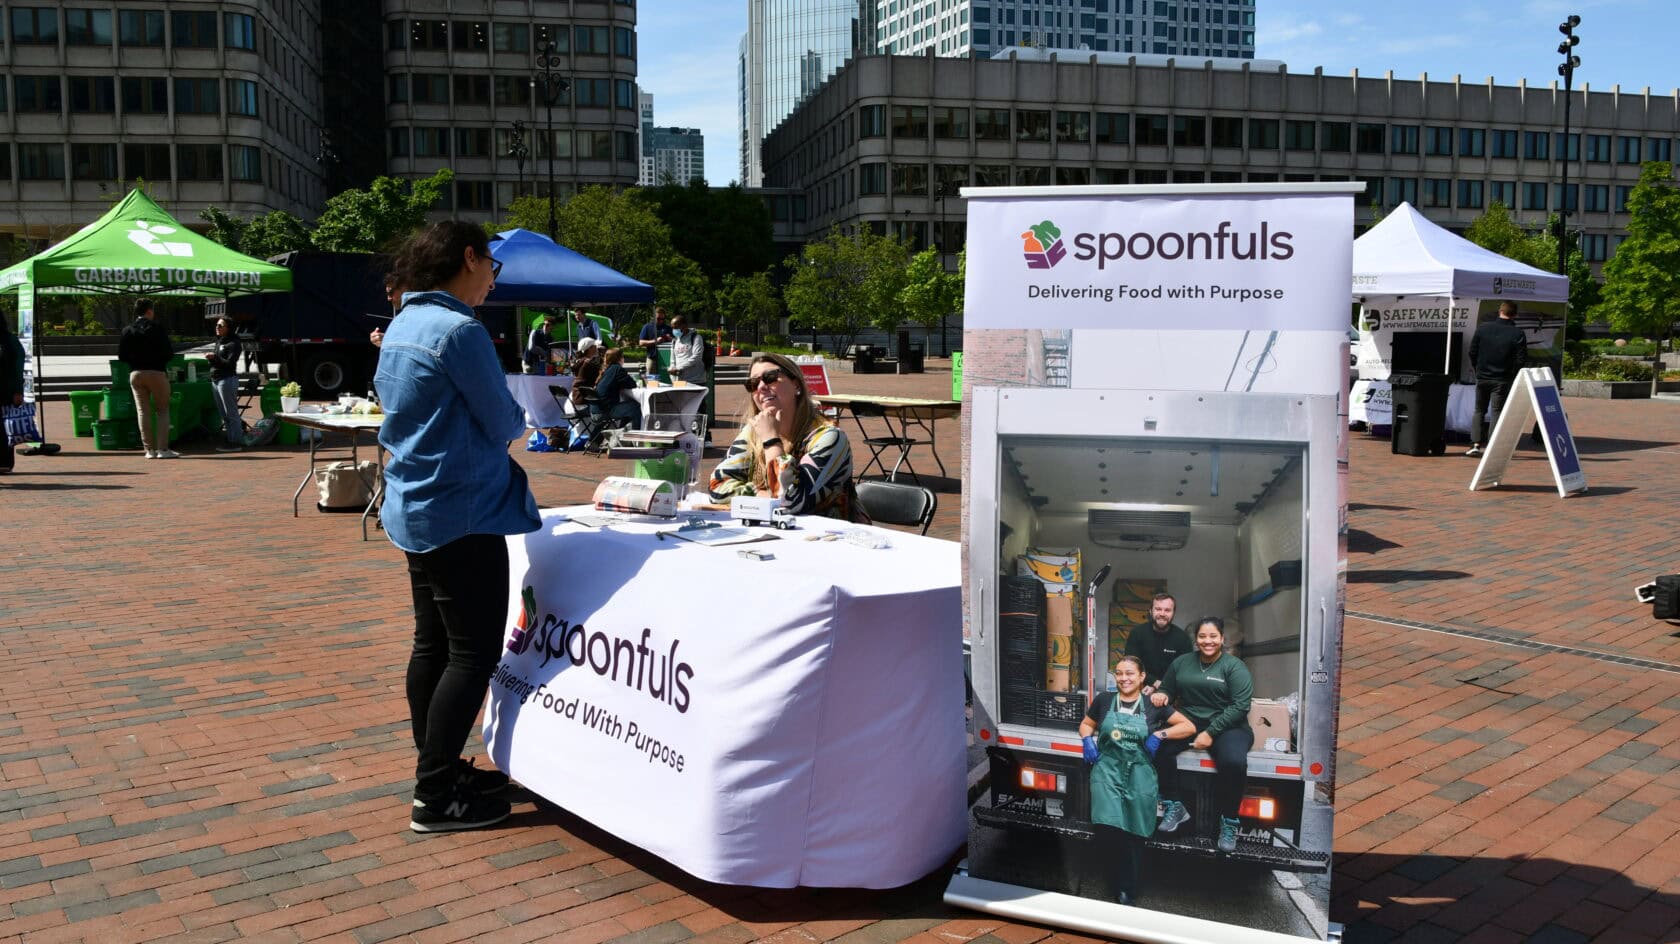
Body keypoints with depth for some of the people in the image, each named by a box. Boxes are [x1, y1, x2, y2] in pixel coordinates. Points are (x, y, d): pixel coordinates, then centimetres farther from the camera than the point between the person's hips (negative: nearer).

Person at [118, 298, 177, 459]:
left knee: (143, 412, 8)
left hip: (135, 374, 4)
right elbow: (169, 353, -10)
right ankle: (163, 449, -3)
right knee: (162, 411, 4)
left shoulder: (127, 331, 4)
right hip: (156, 372, -4)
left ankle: (149, 449, 6)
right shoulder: (157, 329, -8)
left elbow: (121, 356, 3)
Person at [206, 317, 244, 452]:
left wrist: (215, 358, -18)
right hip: (215, 380, 10)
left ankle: (236, 442, -6)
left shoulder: (233, 343, -9)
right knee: (224, 414, 12)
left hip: (227, 379, -10)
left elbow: (230, 363, -17)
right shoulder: (218, 342, 18)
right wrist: (210, 358, 3)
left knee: (231, 413, -8)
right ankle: (230, 440, 17)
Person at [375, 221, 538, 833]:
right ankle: (435, 797, 1)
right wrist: (519, 419, 8)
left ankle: (438, 768, 26)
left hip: (415, 508, 10)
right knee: (474, 652, -3)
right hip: (461, 513, -10)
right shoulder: (459, 330, -18)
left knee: (432, 643, 16)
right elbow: (503, 425, -15)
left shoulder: (402, 327, 12)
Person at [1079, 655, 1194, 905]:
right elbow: (1086, 725, 23)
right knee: (1109, 828, -20)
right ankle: (1121, 880, 4)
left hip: (1139, 774, 0)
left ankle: (1126, 889, 21)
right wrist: (1088, 740, 1)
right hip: (1107, 771, 0)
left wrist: (1160, 735, -6)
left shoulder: (1152, 705, 4)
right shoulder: (1104, 700, 7)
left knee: (1133, 834, 3)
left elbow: (1189, 727, 7)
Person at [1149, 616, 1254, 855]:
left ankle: (1228, 822, -14)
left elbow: (1240, 706, -10)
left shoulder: (1234, 667, -2)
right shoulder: (1182, 662, 12)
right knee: (1158, 746, -25)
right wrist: (1161, 694, -7)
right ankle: (1174, 807, -10)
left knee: (1233, 761, -35)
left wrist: (1211, 733, -17)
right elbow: (1167, 690, 20)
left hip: (1227, 727, -4)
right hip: (1187, 723, 4)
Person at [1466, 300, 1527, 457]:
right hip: (1502, 380, -2)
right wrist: (1511, 375, 5)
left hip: (1482, 378, 2)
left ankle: (1475, 444, 4)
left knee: (1479, 411, 13)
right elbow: (1521, 360, -10)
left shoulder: (1483, 328, -3)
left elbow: (1472, 352, 1)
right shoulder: (1518, 334, -9)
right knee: (1498, 412, 4)